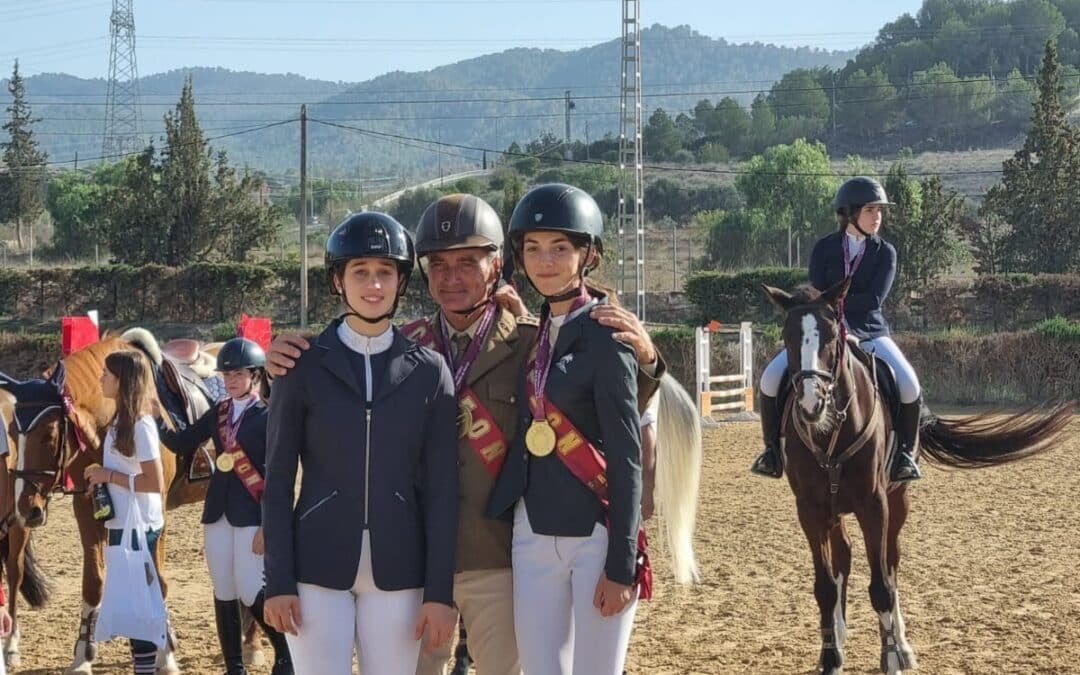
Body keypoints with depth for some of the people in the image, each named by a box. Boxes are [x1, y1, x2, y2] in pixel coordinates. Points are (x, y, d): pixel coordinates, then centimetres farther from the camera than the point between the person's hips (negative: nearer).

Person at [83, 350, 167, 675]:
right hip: (123, 523, 10)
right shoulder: (121, 420, 10)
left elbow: (155, 483, -22)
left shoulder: (140, 425, -18)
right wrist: (101, 475, 5)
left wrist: (108, 476, -18)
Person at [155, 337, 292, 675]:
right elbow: (181, 444, 8)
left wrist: (267, 527, -15)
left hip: (252, 516, -6)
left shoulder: (268, 417, -6)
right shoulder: (218, 413, 11)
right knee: (223, 595, 7)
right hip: (218, 513, 6)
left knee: (251, 593, -10)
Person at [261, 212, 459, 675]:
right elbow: (278, 480, 1)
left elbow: (441, 488, 2)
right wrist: (278, 582, -5)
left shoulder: (429, 371, 4)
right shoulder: (303, 366, 1)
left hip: (398, 570, 1)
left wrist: (440, 591, -2)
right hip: (317, 567, -1)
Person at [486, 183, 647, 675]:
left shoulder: (605, 336, -10)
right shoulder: (533, 334, 11)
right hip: (533, 537, 7)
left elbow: (626, 458, -12)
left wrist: (621, 566, -15)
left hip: (596, 538, -6)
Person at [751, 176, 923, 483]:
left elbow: (874, 299, -13)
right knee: (772, 378, -19)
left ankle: (904, 452, -2)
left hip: (870, 332, 0)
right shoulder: (824, 248, 0)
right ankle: (773, 449, 1)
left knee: (909, 386, -25)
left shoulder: (885, 252, -1)